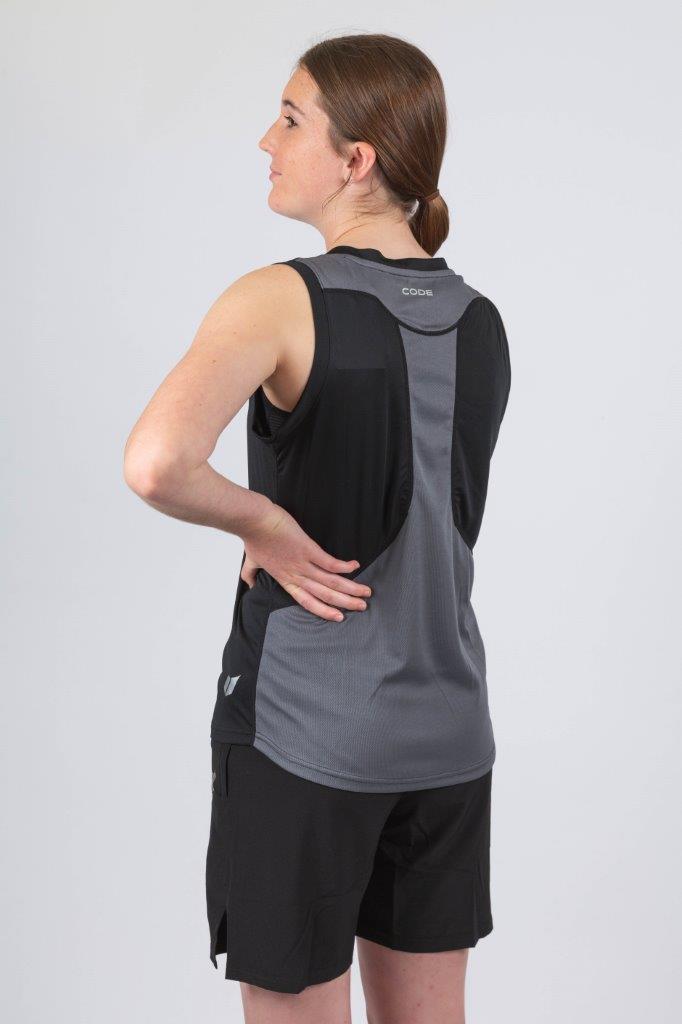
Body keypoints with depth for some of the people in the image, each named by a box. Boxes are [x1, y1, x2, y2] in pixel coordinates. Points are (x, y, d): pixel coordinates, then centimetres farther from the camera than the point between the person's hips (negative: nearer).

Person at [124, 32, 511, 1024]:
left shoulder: (283, 300, -16)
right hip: (446, 731, 6)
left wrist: (263, 524, -16)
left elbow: (156, 463, -32)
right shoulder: (481, 323, 3)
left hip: (304, 733, -6)